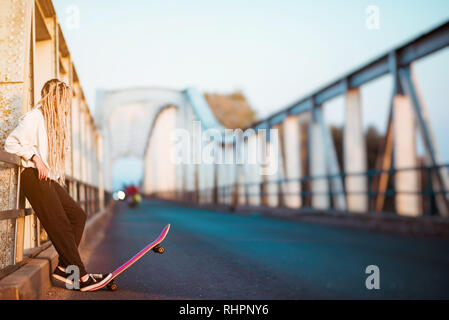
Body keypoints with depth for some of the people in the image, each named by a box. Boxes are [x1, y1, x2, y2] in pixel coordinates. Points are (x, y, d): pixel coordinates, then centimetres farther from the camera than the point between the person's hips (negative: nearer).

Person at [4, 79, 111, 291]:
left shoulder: (54, 120, 19)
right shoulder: (34, 117, -8)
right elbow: (11, 143, -11)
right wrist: (35, 158, -17)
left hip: (48, 179, 9)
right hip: (34, 178, -9)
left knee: (78, 215, 2)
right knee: (60, 226, -12)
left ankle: (63, 268, 4)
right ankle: (82, 277, -12)